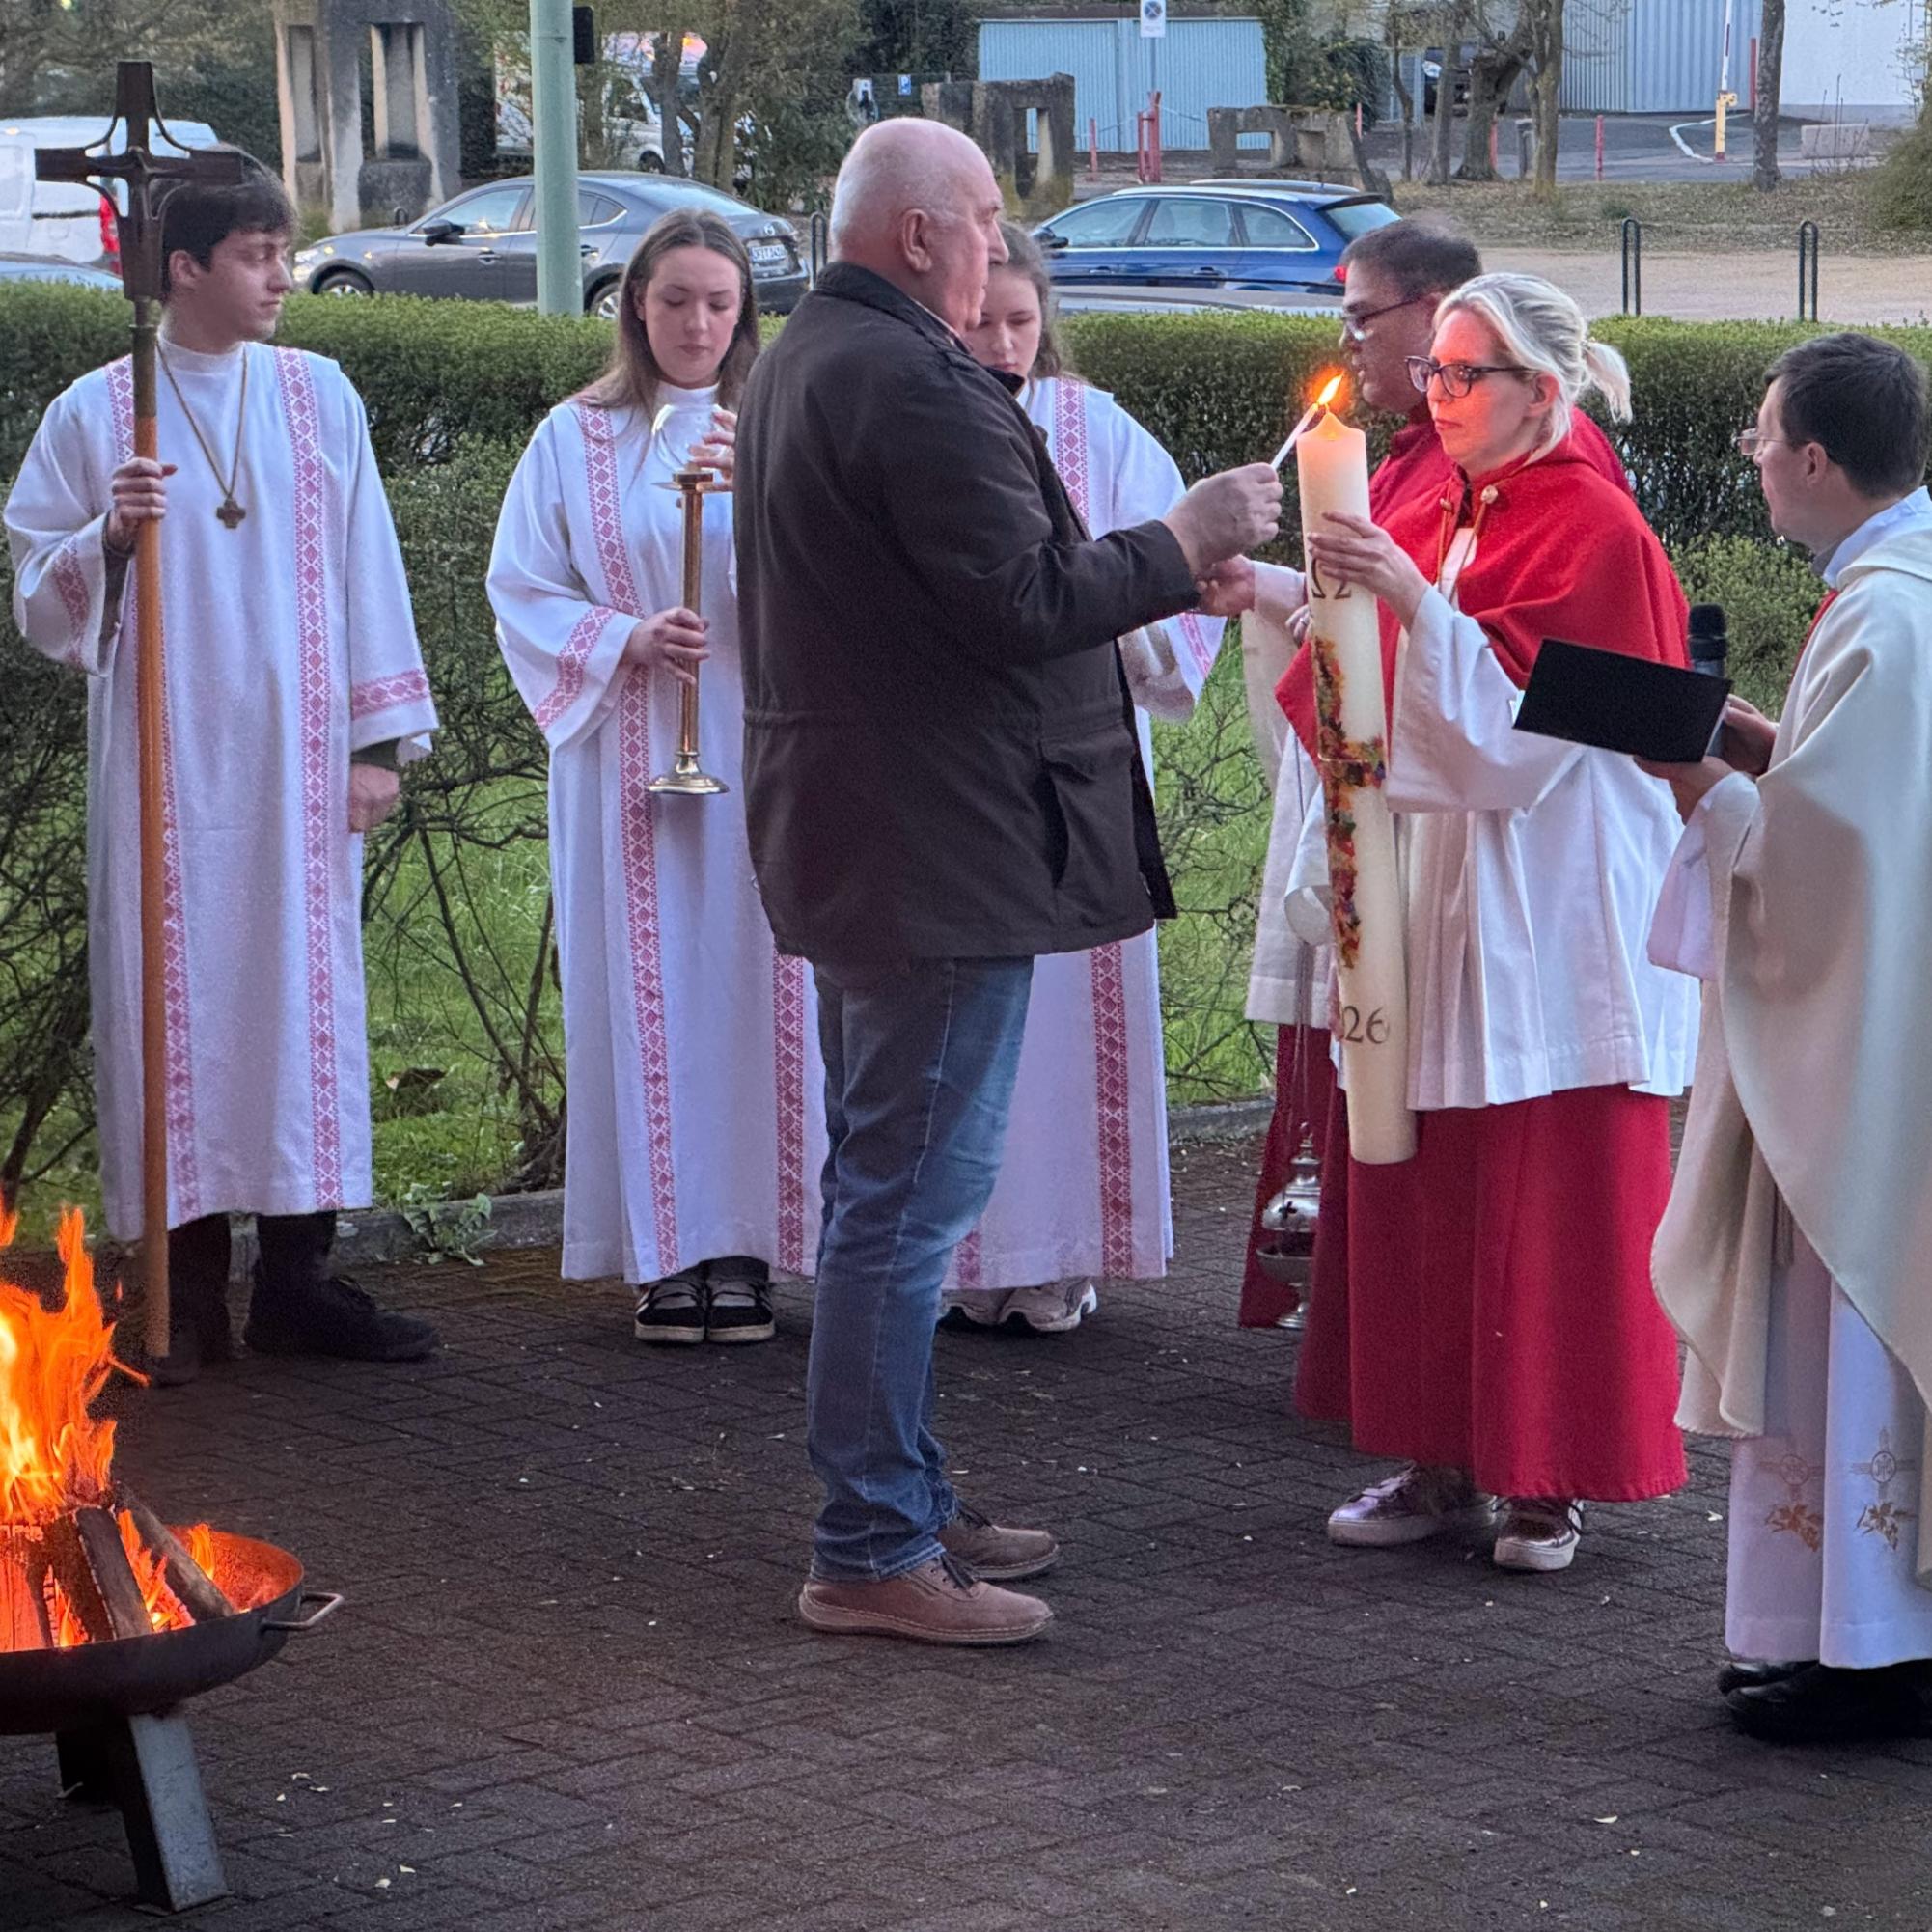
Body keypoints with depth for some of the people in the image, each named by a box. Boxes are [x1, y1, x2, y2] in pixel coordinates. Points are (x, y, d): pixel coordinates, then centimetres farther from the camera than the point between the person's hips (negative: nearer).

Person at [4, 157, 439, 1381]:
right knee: (174, 997, -2)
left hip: (296, 765, 2)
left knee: (303, 993, 2)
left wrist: (382, 740, 3)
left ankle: (298, 1277, 8)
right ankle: (189, 1291, 3)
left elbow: (366, 570, 8)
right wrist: (108, 536, -15)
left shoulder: (319, 397, 7)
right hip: (164, 765, -2)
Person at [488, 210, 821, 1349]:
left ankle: (747, 1244, 3)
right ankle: (668, 1250, 2)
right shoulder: (577, 441, 7)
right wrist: (625, 639, -11)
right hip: (629, 759, 0)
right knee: (648, 986, -3)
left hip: (757, 752, 1)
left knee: (754, 985, -2)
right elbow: (524, 593, 6)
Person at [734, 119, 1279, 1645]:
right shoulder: (916, 387, -20)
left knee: (884, 1186, 17)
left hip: (853, 833, 11)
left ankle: (905, 1501, 28)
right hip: (940, 848, -11)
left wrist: (1155, 563, 16)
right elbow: (1026, 604, -22)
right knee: (911, 1193, -6)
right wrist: (1182, 544, -9)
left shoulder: (802, 362, 14)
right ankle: (872, 1553, -2)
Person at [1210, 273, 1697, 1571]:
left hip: (1546, 914, -7)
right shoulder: (1432, 521, 13)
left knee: (1545, 1191, -2)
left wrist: (1411, 600, -23)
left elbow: (1522, 724, -17)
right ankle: (1444, 1462, 14)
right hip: (1425, 897, 7)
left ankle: (1547, 1478, 5)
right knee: (1419, 1184, 7)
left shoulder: (1593, 530, -9)